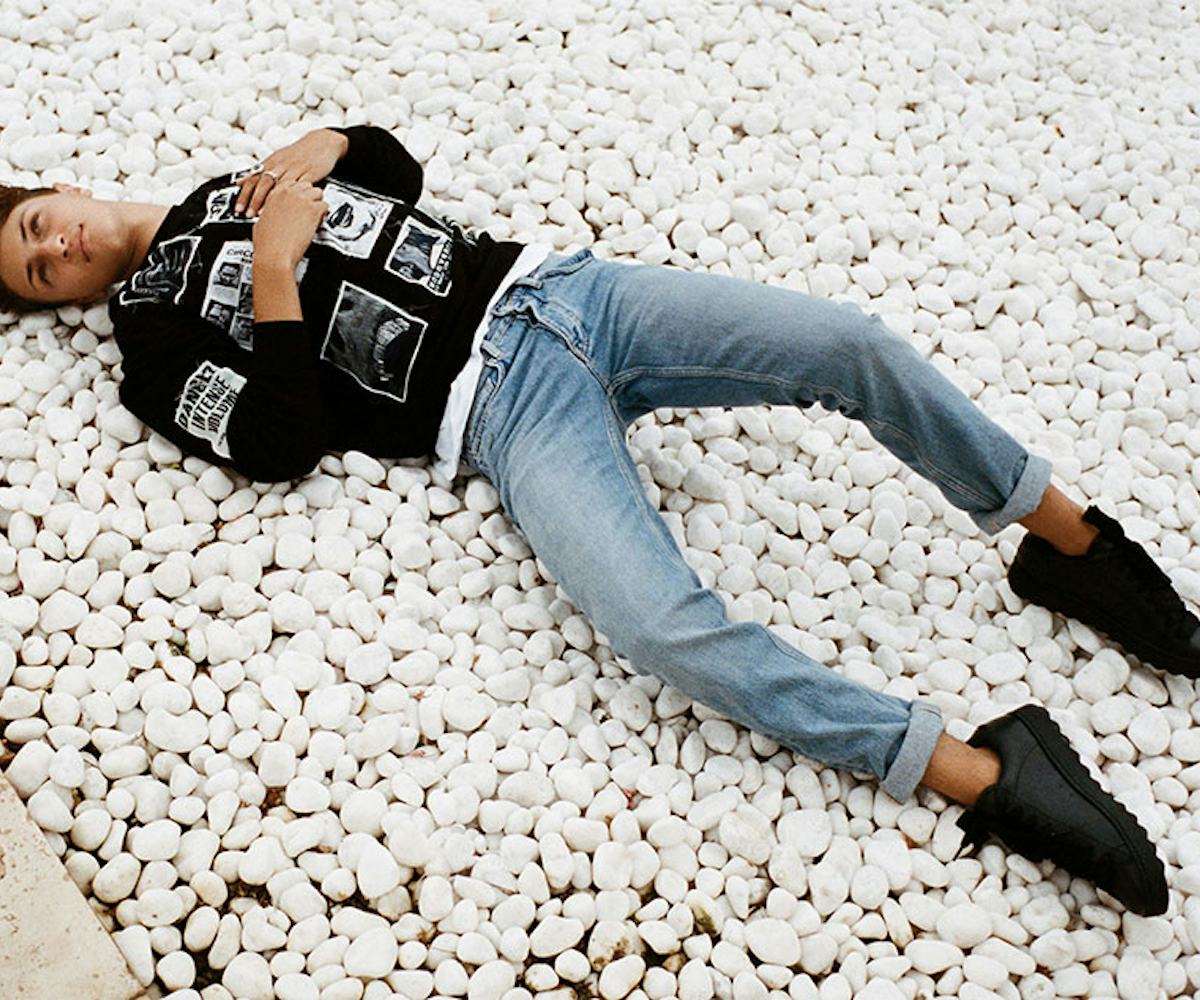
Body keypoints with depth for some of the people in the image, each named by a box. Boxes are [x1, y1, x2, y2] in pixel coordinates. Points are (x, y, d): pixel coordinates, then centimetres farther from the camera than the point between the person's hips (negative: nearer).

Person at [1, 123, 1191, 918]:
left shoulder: (241, 182, 24)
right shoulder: (153, 334, 7)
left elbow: (395, 161, 30)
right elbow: (284, 442, -7)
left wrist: (320, 146, 9)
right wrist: (271, 270, -10)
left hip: (558, 285, 6)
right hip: (504, 407, -5)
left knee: (850, 343, -14)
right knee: (667, 628, -32)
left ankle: (1067, 540, 4)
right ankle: (982, 775, -24)